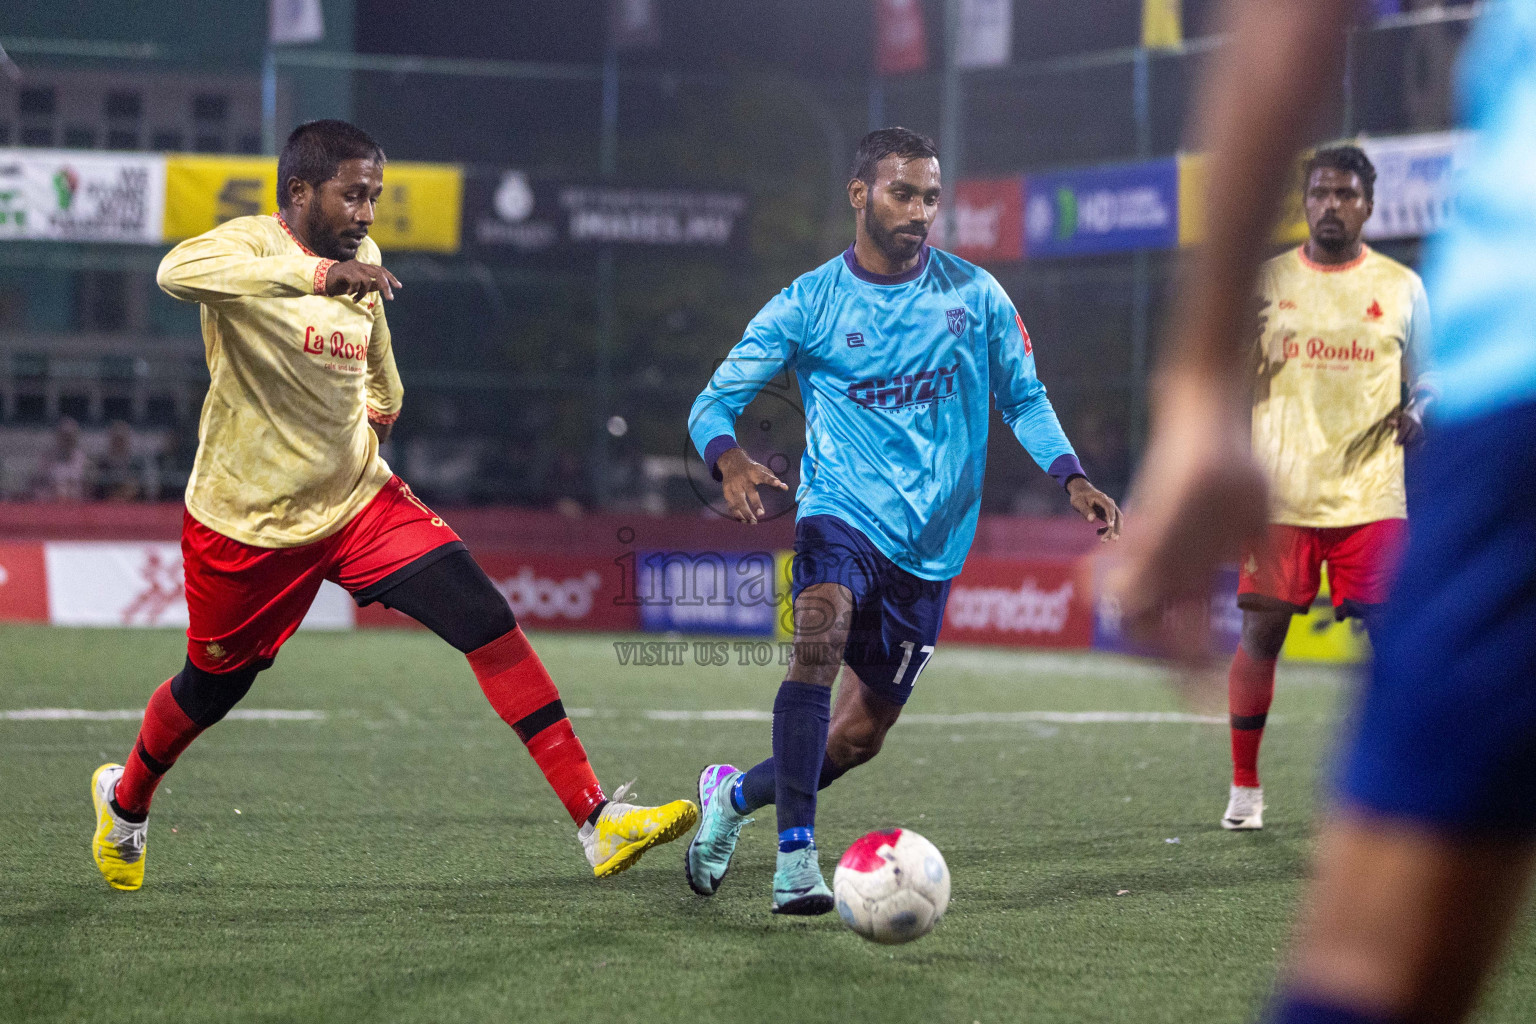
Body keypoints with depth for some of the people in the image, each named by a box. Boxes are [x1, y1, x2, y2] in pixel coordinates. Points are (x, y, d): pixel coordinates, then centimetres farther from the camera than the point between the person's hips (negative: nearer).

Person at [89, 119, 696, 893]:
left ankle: (594, 820, -17)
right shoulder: (250, 245, -20)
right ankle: (125, 800, 48)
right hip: (246, 519, -4)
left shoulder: (359, 256, 2)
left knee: (489, 622, -14)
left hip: (359, 501, 5)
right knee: (214, 685, 14)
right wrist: (322, 275, -52)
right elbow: (178, 270, -46)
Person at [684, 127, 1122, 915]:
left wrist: (1071, 477, -4)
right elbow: (713, 402, -2)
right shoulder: (808, 305, -4)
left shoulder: (973, 296, 3)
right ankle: (796, 854, -38)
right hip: (841, 515, -3)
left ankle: (735, 795, 36)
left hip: (930, 545, 3)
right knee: (820, 633, -35)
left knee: (861, 735, 8)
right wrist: (730, 459, -25)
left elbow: (1022, 397, 13)